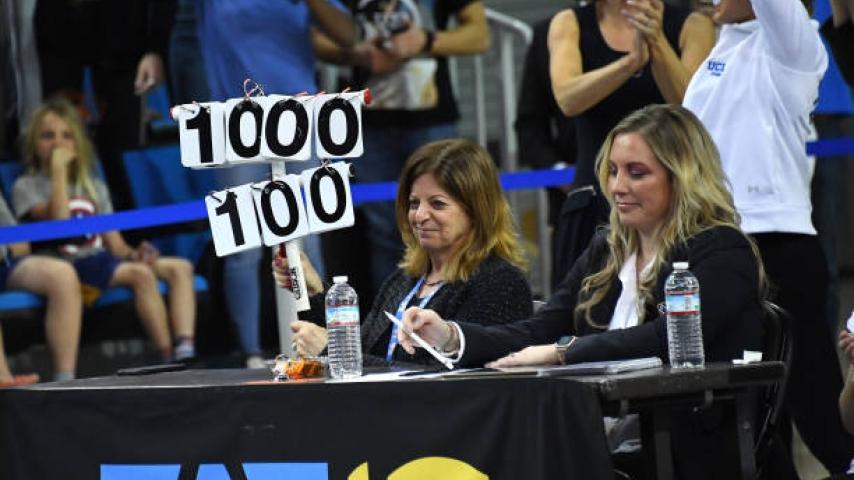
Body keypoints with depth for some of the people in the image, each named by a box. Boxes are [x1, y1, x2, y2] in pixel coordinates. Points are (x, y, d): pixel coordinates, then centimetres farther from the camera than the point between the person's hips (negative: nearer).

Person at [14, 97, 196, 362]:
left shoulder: (94, 188, 23)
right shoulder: (27, 186, 5)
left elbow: (115, 245, 16)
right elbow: (59, 222, -15)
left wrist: (133, 254, -8)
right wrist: (59, 169, -8)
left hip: (101, 261, 7)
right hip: (69, 267, -7)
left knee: (181, 268, -12)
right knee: (141, 274, -31)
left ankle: (185, 353, -30)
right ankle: (169, 359, -33)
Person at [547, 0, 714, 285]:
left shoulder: (691, 26, 5)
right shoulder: (570, 24, 7)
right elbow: (568, 99, -12)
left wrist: (657, 42, -26)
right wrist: (632, 61, -28)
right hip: (595, 207, 1)